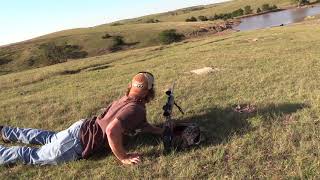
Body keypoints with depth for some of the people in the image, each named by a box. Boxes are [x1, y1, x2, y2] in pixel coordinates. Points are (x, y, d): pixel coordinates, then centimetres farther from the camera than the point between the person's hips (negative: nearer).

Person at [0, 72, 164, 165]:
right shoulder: (136, 109, -27)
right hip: (78, 143, -9)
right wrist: (123, 158, -28)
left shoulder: (128, 99, 2)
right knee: (32, 156, 7)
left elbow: (139, 124, 16)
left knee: (48, 138, 31)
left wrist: (162, 131, 8)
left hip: (82, 128, 9)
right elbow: (112, 131, -41)